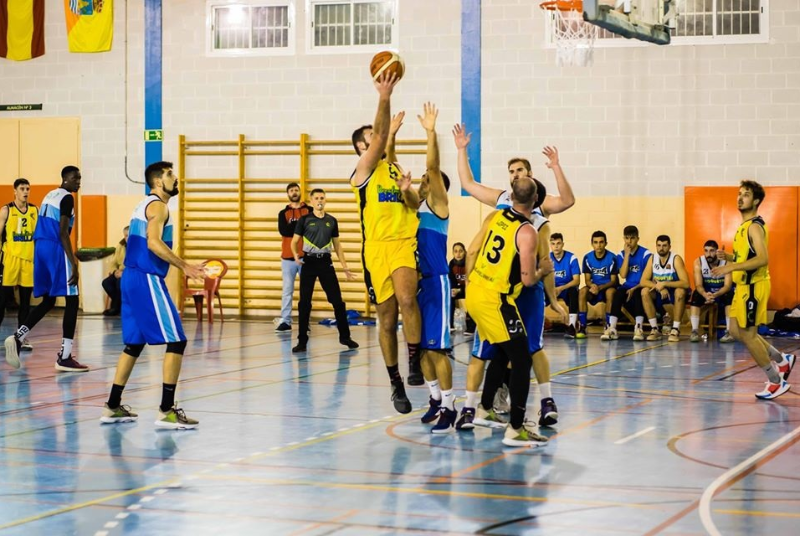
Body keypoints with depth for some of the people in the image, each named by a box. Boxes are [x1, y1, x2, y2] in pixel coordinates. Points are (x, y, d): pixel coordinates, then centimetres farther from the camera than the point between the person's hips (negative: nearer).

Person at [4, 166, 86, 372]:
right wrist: (73, 264, -20)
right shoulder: (67, 198, -9)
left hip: (40, 247, 9)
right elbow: (63, 233, -17)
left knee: (47, 301, 16)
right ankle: (64, 357, -6)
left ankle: (18, 337, -1)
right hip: (55, 249, -9)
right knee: (71, 301, -3)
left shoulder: (50, 195, 19)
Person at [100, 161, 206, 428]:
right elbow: (153, 242, -24)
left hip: (131, 277, 10)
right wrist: (184, 266, -23)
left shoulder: (145, 205, 20)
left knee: (134, 343, 16)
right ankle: (166, 411, -11)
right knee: (176, 341, -8)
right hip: (147, 279, -10)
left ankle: (113, 407, 17)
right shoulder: (158, 205, -9)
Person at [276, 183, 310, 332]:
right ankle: (285, 321, 0)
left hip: (305, 257, -1)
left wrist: (293, 226, -15)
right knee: (287, 290, 0)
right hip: (288, 257, 1)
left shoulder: (309, 210, 8)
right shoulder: (283, 213, 11)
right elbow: (283, 231, -7)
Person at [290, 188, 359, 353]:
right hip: (309, 262, -2)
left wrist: (345, 268, 11)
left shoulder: (332, 221, 9)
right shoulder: (304, 220, 1)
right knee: (304, 303, -3)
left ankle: (344, 336, 15)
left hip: (325, 262, 2)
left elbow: (337, 245, 15)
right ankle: (302, 341, 3)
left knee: (337, 300, 2)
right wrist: (295, 255, -22)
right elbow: (294, 241, 0)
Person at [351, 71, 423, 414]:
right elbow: (380, 136, -13)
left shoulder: (395, 170, 18)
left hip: (404, 244, 2)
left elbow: (416, 206, 19)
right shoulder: (364, 170, 3)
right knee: (386, 318, 4)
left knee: (407, 299, -27)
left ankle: (415, 363, -20)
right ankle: (396, 383, 16)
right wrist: (384, 97, -22)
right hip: (377, 248, -2)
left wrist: (407, 191, -3)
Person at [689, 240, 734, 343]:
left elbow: (728, 286, -27)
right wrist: (705, 295, -46)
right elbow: (698, 285, -21)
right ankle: (695, 331, -27)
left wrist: (715, 295, -47)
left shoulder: (727, 262, -22)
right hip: (706, 292, 1)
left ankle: (729, 332, -33)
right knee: (696, 295, -28)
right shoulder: (698, 262, -17)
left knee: (730, 296, -32)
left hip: (723, 292, -1)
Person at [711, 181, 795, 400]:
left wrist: (731, 267, -30)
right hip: (744, 285, 10)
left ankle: (777, 382, 5)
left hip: (753, 286, -10)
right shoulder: (744, 226, 15)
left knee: (747, 335, -5)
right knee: (737, 331, 13)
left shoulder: (754, 226, -16)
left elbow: (762, 259, -27)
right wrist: (728, 256, 6)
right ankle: (782, 360, 24)